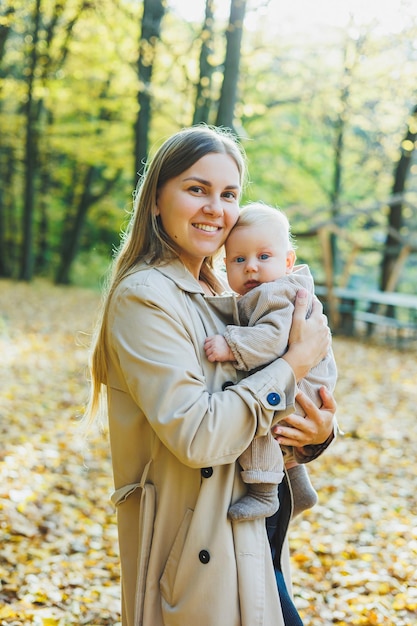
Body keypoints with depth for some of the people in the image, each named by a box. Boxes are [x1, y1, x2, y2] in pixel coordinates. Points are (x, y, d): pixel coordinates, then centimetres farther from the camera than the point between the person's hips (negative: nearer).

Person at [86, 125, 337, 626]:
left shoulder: (221, 299, 10)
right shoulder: (144, 298, -16)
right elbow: (198, 435, -26)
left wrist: (317, 433, -8)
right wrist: (295, 362, -17)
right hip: (198, 561, -8)